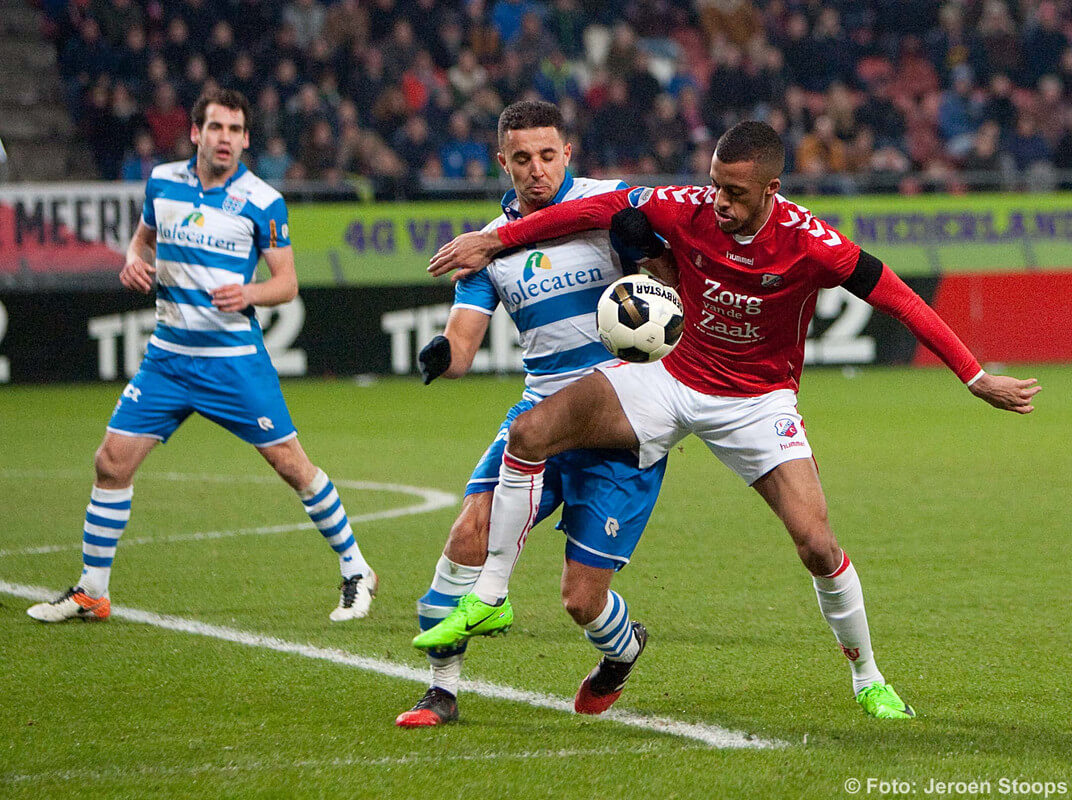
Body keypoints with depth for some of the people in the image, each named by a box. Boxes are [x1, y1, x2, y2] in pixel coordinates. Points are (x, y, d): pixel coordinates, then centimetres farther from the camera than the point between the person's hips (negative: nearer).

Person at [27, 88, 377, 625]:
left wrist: (249, 293, -24)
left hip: (235, 358, -3)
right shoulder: (162, 182, 4)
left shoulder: (262, 202, -7)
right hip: (168, 354, 3)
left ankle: (355, 571, 13)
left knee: (291, 463, -5)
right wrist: (134, 262, -1)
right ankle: (91, 591, 10)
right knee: (112, 460, -3)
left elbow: (287, 282, -4)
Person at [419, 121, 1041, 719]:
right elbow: (594, 210, -4)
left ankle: (867, 676, 10)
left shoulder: (808, 242, -25)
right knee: (531, 433, -14)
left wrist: (976, 378, -20)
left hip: (759, 400, -3)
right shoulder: (687, 210, -17)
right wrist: (495, 241, 1)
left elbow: (897, 298, -20)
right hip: (675, 379, 3)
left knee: (818, 545, -16)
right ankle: (488, 597, 0)